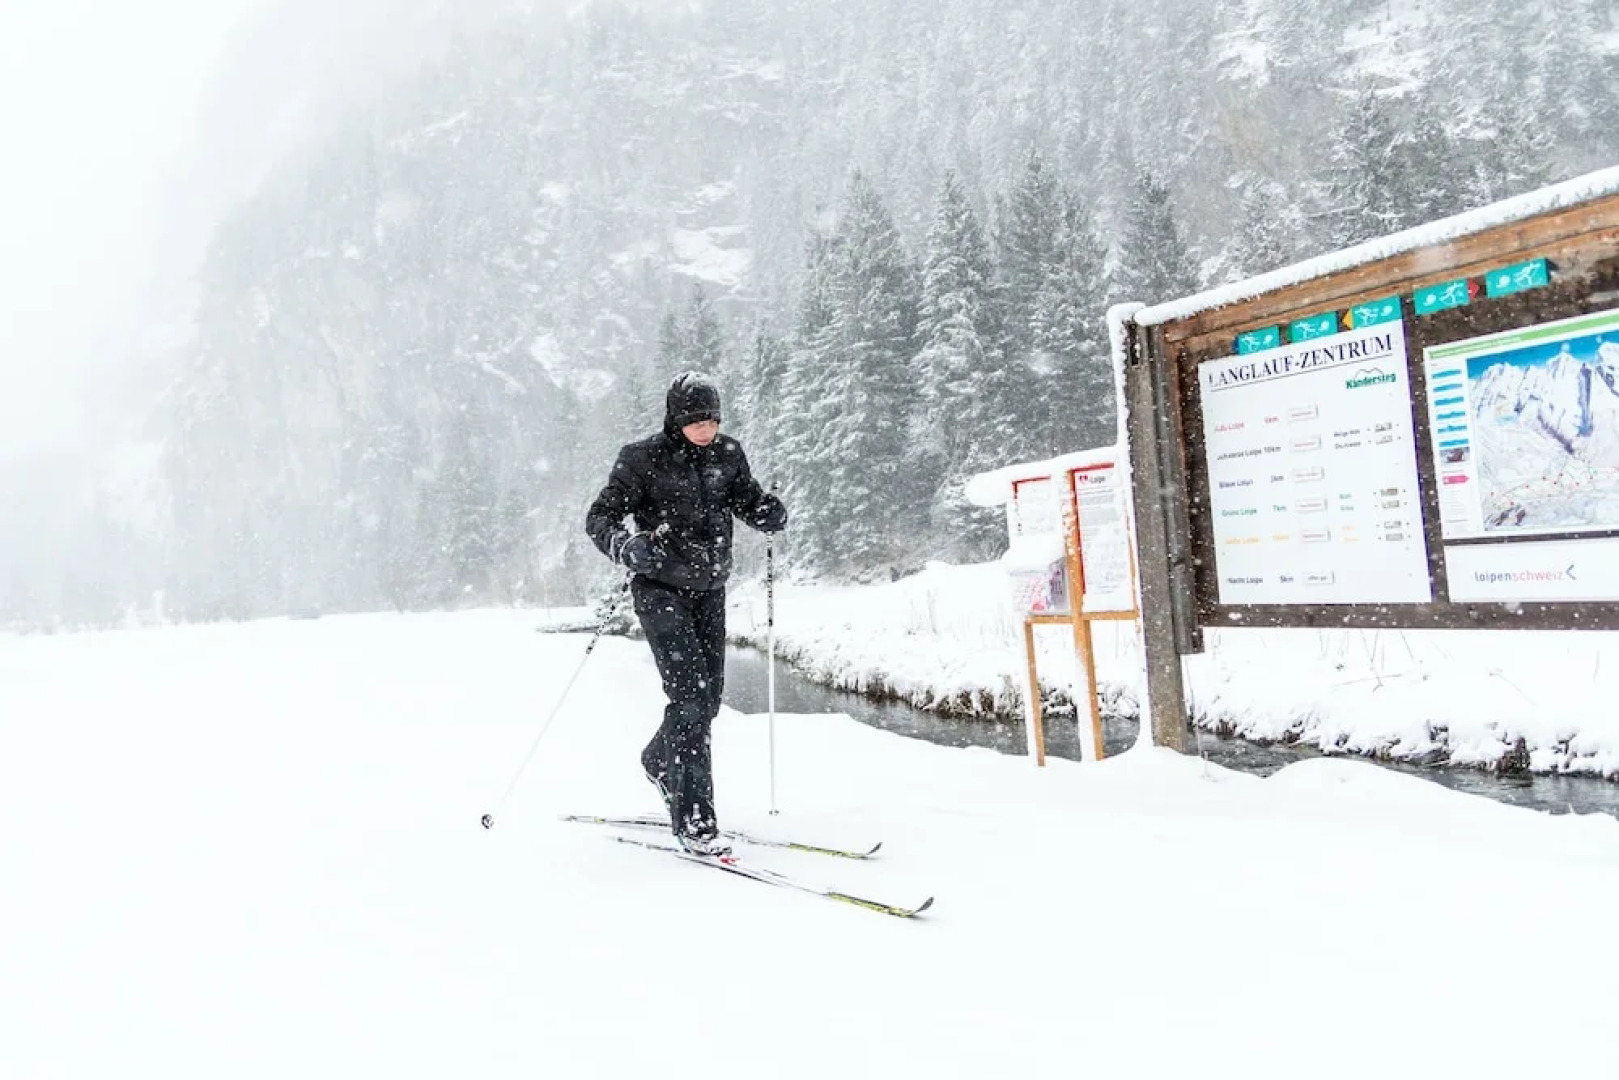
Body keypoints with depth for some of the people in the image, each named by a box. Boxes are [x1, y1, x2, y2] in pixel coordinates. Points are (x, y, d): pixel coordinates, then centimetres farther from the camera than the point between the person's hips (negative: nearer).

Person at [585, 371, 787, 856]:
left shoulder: (727, 454, 3)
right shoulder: (643, 459, -10)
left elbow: (746, 498, 14)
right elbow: (599, 518, -8)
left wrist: (770, 511, -9)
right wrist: (625, 547, -29)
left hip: (709, 590, 6)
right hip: (661, 590, -5)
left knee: (709, 697, 11)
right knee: (690, 695, -15)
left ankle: (659, 761, 42)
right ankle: (693, 820, -8)